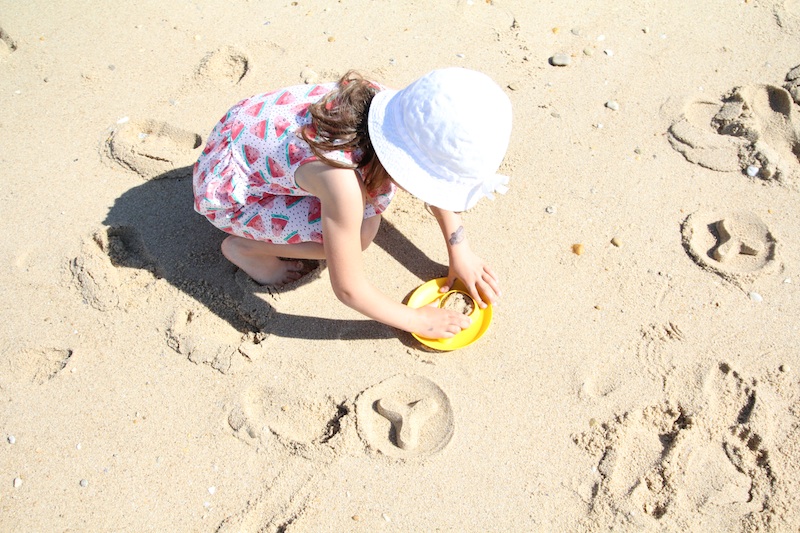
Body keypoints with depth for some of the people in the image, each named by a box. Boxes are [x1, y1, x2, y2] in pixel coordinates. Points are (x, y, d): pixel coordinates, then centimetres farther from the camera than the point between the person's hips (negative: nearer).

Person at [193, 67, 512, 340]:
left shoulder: (401, 108, -19)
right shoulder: (343, 184, -39)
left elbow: (432, 175, 1)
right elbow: (348, 290, -26)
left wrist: (460, 252, 2)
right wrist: (416, 320, -13)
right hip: (226, 188, -6)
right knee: (361, 231, -21)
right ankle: (244, 247, -2)